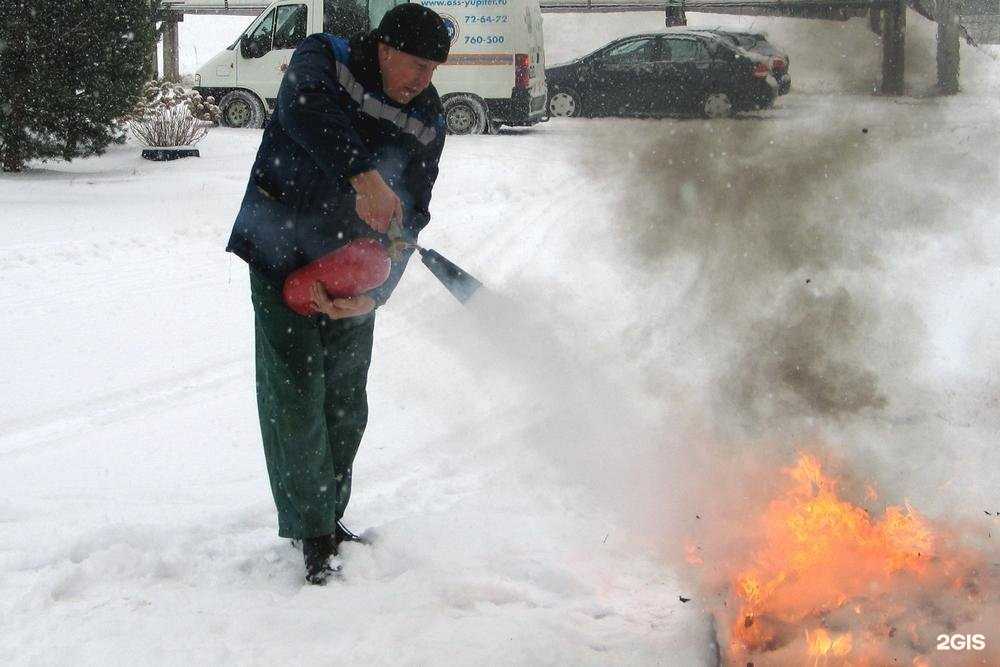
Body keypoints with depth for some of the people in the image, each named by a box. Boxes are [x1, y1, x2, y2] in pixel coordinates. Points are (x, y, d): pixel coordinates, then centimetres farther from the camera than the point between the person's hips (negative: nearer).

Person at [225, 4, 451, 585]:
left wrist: (374, 293, -23)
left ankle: (329, 519, 29)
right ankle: (312, 532, 3)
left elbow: (409, 217, -9)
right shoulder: (323, 58, -14)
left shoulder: (428, 119, -5)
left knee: (346, 403, 11)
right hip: (283, 258, -4)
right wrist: (363, 177, -50)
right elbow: (305, 109, -39)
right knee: (296, 396, -8)